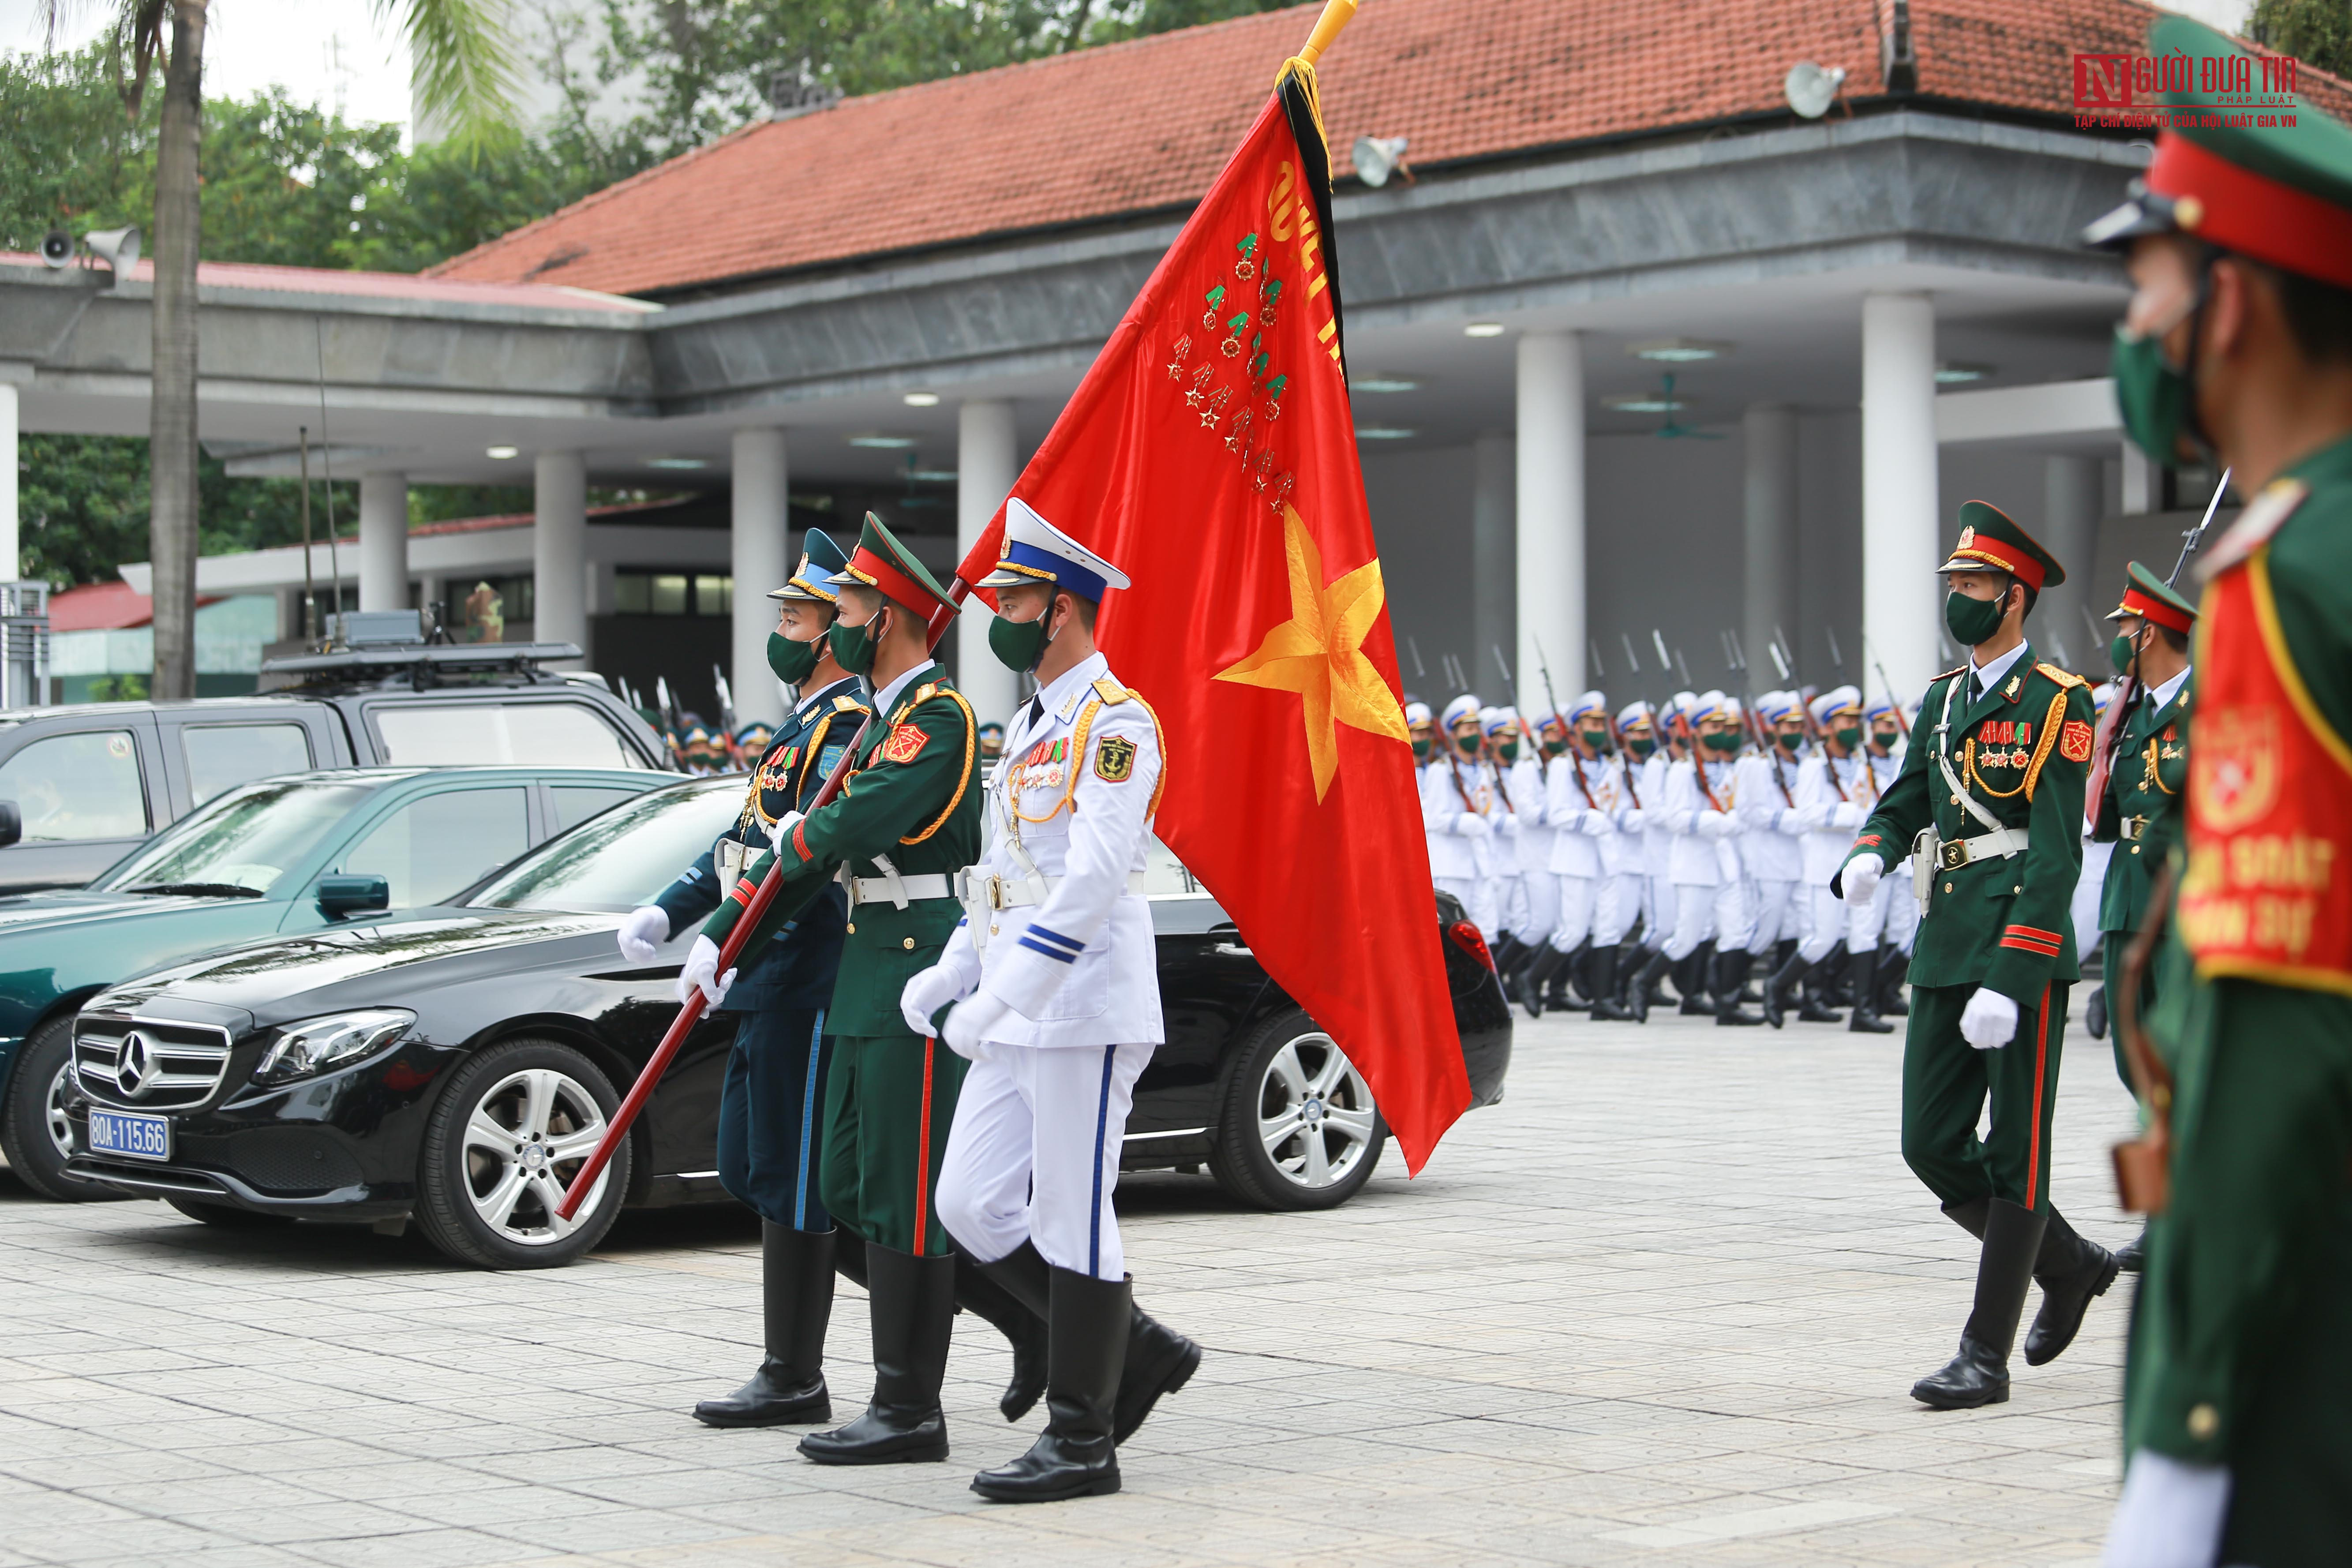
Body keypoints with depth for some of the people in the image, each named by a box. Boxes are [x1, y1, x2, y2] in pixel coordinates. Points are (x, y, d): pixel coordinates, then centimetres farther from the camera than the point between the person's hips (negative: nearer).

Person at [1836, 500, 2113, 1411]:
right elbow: (1905, 800, 15)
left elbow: (2057, 855, -15)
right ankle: (2067, 1266, 28)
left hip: (2023, 953, -8)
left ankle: (1987, 1357, 4)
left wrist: (2008, 981, -22)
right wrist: (1869, 858, -10)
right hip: (1944, 949, 8)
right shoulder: (1945, 696, 15)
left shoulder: (2057, 703, -9)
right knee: (1932, 1147, 7)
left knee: (2014, 1157, 0)